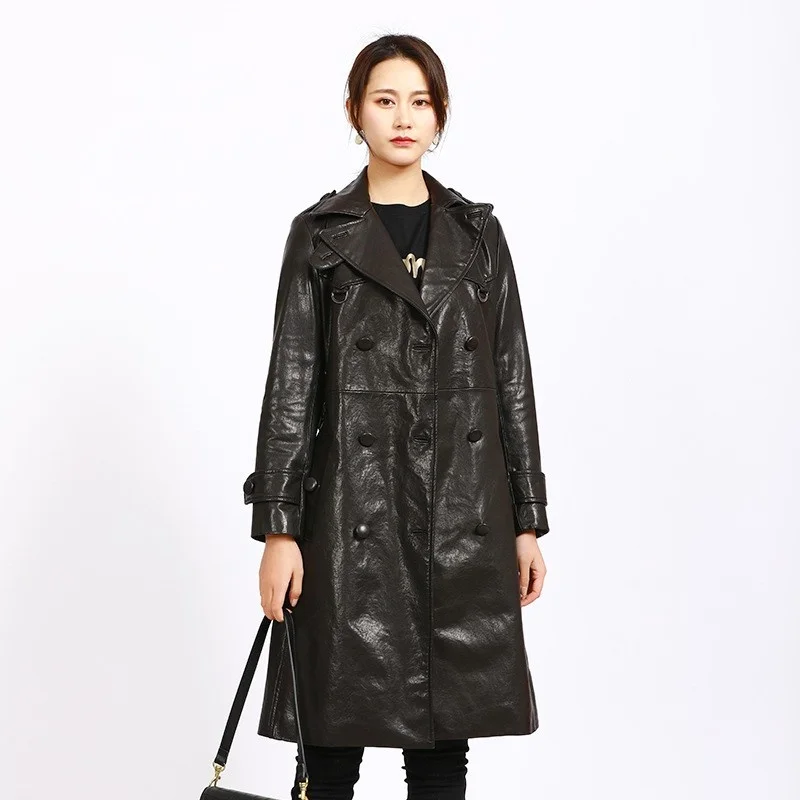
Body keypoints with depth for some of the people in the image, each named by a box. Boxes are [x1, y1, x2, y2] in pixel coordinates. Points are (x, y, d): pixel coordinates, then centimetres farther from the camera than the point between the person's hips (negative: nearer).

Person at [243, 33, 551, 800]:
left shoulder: (478, 231, 9)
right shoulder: (320, 234, 2)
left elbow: (511, 378, 8)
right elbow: (290, 383, -2)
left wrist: (528, 521, 5)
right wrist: (278, 527, -8)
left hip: (464, 513, 3)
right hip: (353, 508, -2)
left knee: (445, 735, 9)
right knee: (335, 732, 4)